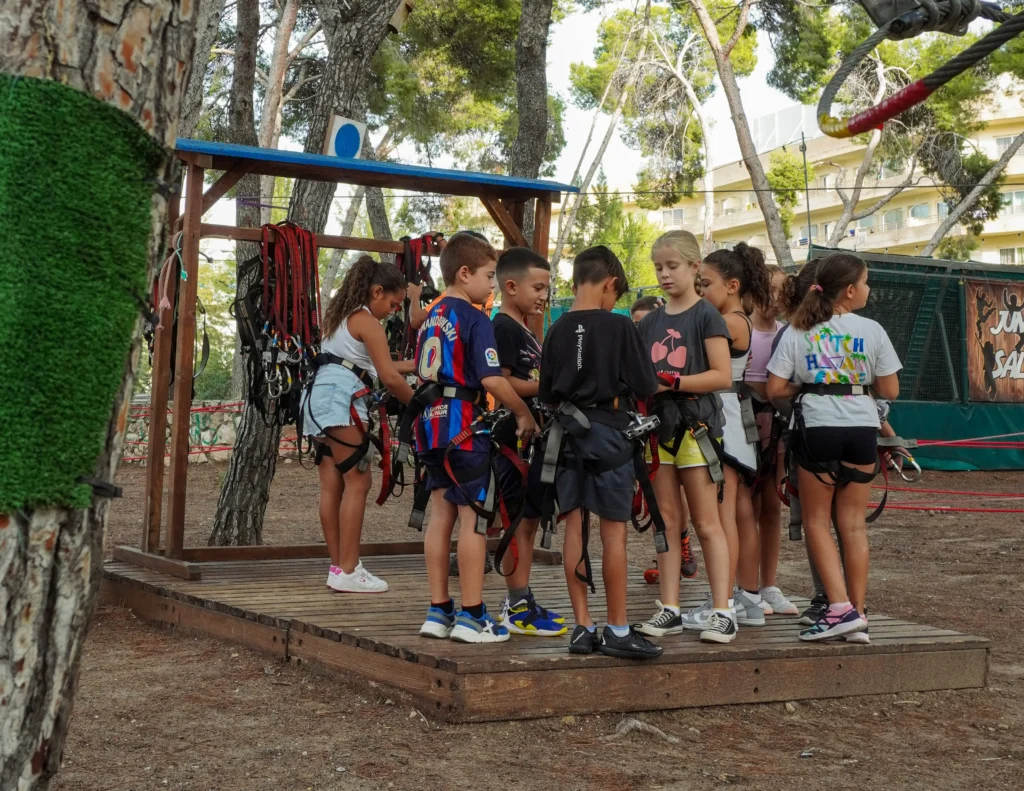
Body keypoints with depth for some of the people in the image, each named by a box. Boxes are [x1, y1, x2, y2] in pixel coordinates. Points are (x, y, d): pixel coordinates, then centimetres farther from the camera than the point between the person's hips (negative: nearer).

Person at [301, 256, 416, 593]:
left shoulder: (338, 316, 22)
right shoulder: (367, 322, -6)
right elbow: (389, 379, -12)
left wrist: (408, 366, 26)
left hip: (319, 397, 9)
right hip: (341, 400, -9)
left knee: (332, 485, 7)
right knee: (357, 482, -7)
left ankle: (338, 566, 9)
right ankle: (348, 571, -10)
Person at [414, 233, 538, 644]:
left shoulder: (432, 316, 14)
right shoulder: (475, 320, -12)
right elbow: (491, 379, -20)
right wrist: (524, 414, -9)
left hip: (432, 423, 8)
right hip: (465, 425, -8)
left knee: (441, 514, 11)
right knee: (474, 517, -3)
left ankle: (439, 610, 15)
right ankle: (471, 615, -1)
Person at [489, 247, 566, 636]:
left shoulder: (526, 332, 19)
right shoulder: (504, 329, -11)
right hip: (514, 437, -10)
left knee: (529, 518, 12)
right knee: (519, 518, -7)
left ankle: (519, 602, 19)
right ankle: (517, 608, -2)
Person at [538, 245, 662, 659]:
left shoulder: (557, 329, 3)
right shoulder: (619, 326, -9)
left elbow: (546, 393, 9)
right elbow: (645, 386, -8)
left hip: (567, 429, 5)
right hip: (608, 428, -4)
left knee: (574, 526, 7)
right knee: (613, 531, 1)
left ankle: (582, 626, 12)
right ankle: (617, 630, 5)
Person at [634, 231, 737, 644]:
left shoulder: (706, 316, -4)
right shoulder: (650, 323, 14)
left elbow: (722, 375, -12)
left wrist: (671, 383, -19)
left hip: (695, 427, -5)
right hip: (657, 427, 6)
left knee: (707, 524, -3)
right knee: (667, 522, 7)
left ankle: (721, 611, 0)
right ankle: (669, 609, 10)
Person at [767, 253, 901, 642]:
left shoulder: (797, 333, 1)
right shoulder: (872, 331, 0)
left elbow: (775, 389, -3)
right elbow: (890, 390, 1)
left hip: (817, 428, -1)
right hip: (862, 428, 1)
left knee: (816, 521, 8)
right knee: (853, 523, 8)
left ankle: (841, 608, -4)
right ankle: (857, 612, 11)